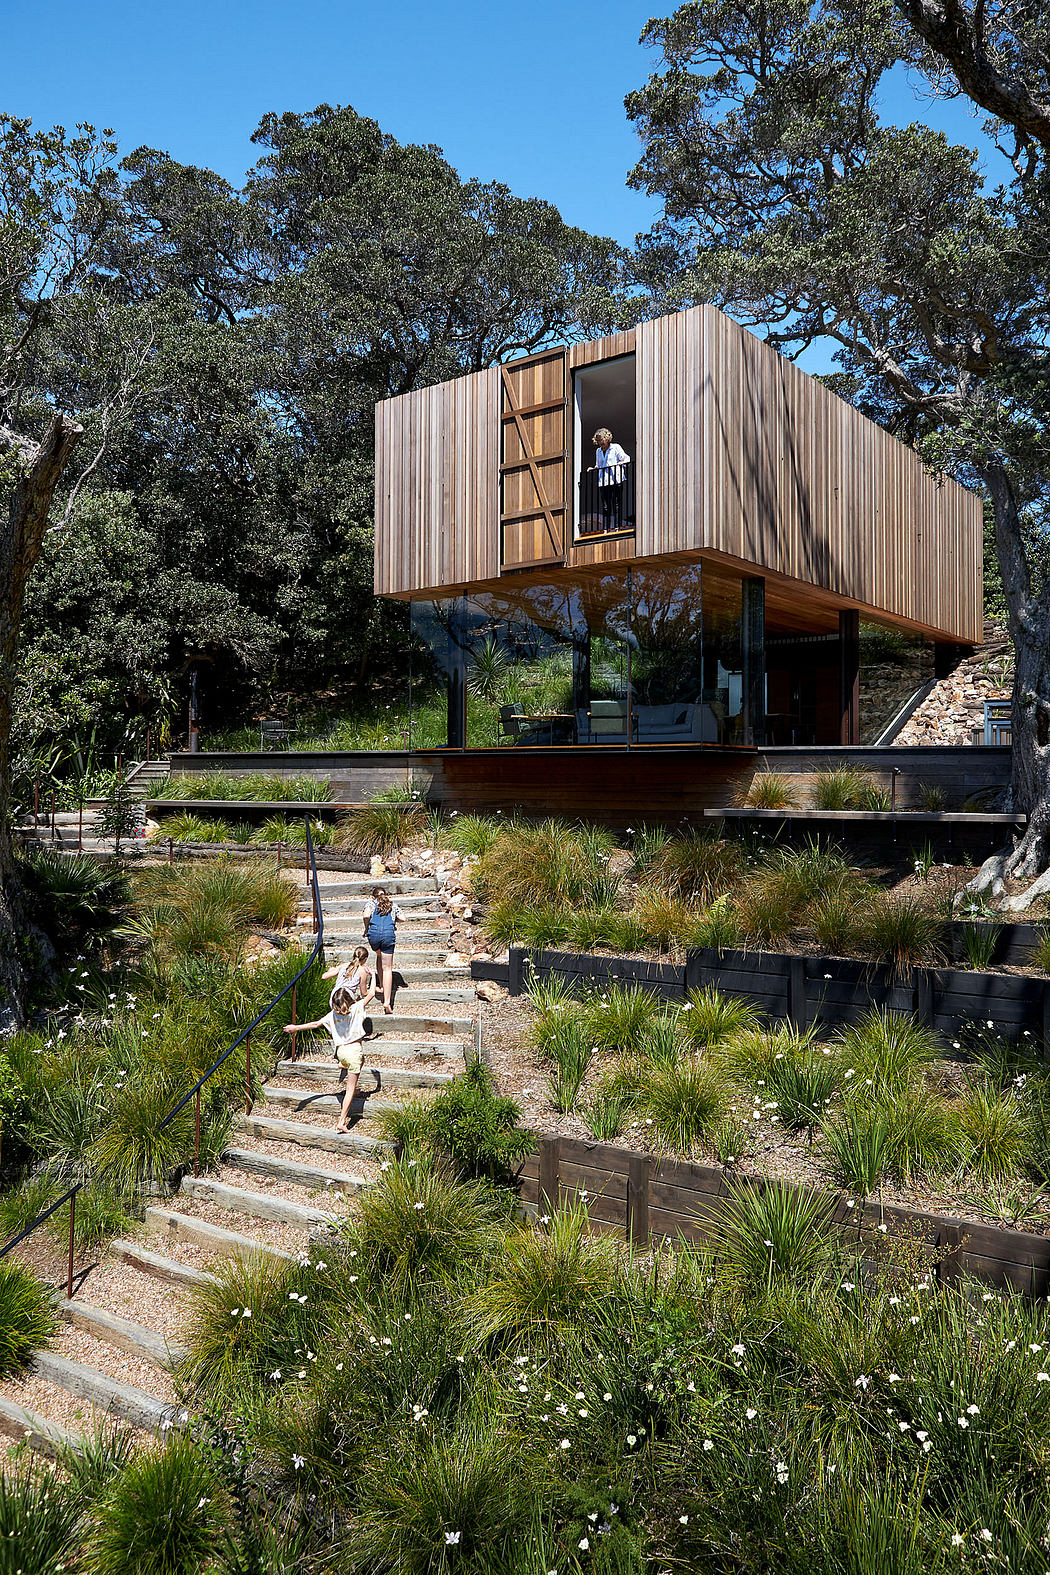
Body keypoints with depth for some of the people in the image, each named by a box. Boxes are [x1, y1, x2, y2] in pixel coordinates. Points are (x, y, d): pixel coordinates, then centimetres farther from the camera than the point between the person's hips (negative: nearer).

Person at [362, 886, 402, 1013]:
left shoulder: (371, 903, 13)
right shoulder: (392, 905, 21)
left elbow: (366, 916, -7)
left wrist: (366, 929, 7)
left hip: (374, 933, 0)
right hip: (389, 934, 0)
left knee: (379, 956, 33)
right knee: (387, 968, 0)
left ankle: (383, 987, 27)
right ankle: (387, 1002, -9)